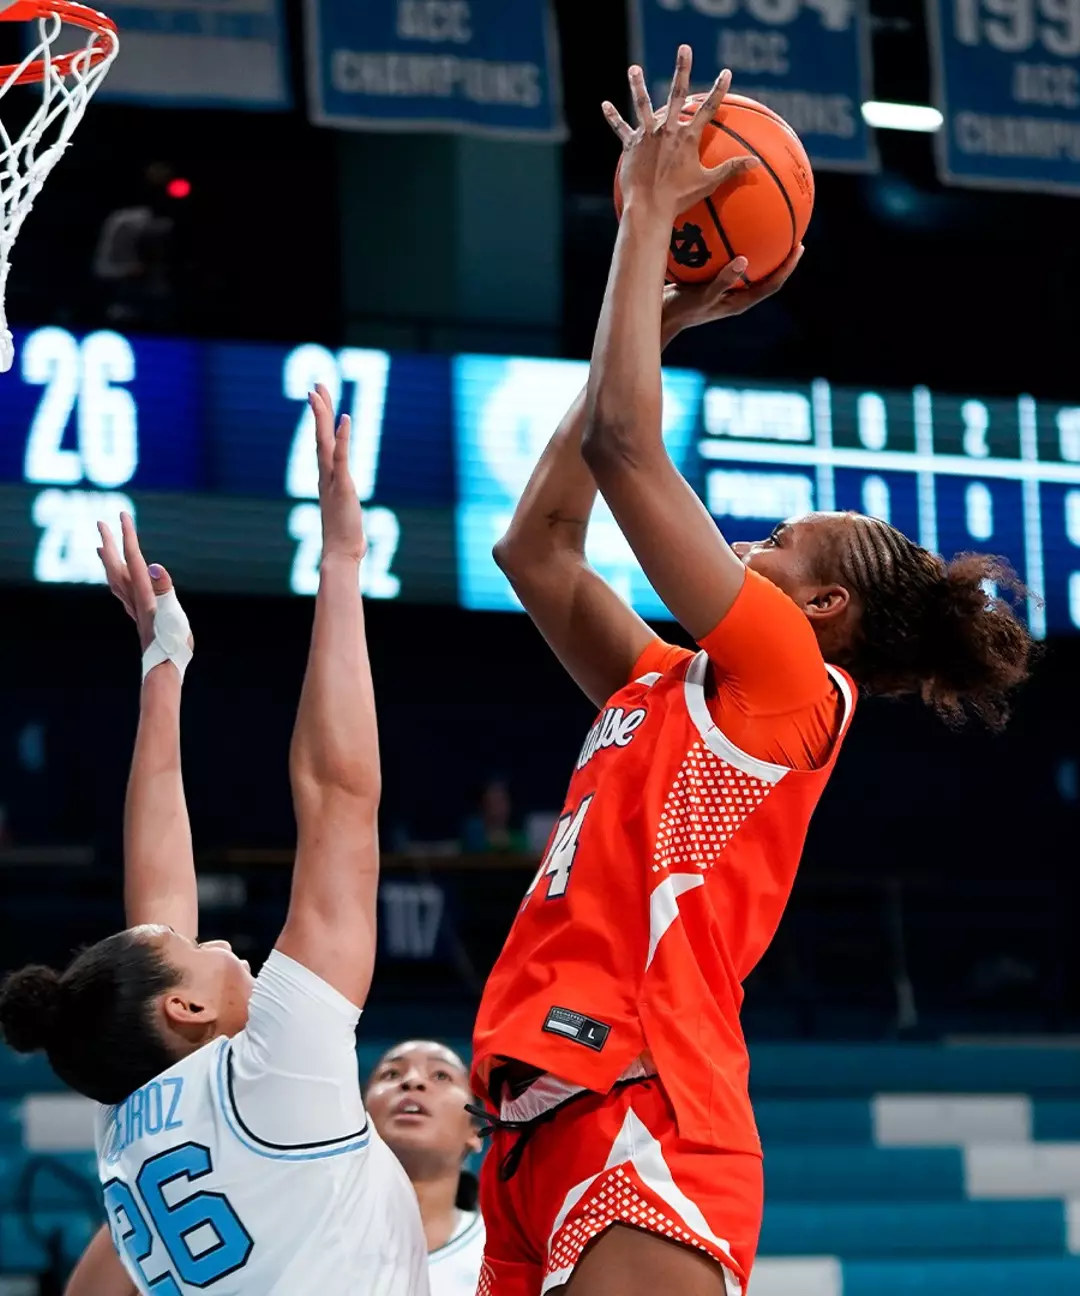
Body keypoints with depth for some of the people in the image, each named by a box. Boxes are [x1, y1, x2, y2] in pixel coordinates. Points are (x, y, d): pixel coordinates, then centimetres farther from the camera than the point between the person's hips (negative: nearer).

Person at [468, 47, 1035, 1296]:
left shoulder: (790, 682, 1)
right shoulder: (673, 692, 24)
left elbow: (623, 442, -4)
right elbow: (535, 547, 28)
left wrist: (649, 213, 5)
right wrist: (656, 327, 29)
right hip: (551, 1113, 9)